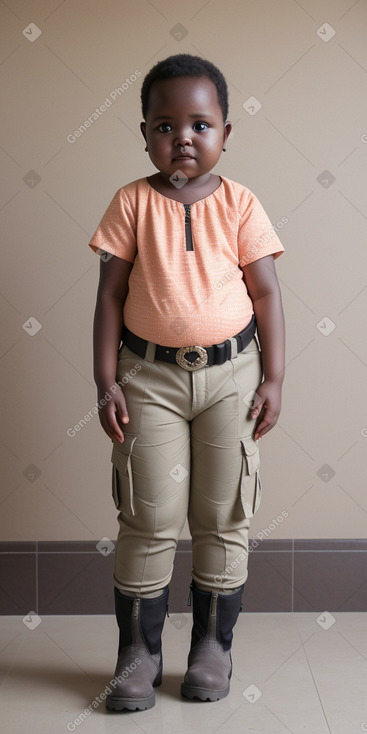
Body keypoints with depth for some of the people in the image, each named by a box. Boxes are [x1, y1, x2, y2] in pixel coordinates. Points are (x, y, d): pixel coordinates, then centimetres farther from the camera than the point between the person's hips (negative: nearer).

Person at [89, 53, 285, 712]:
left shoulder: (240, 204, 1)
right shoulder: (132, 203, 0)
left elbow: (266, 293, 3)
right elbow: (111, 295, 0)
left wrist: (273, 379, -3)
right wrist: (106, 383, -5)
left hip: (231, 372, 1)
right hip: (150, 374, 0)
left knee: (224, 518, 8)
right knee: (148, 519, 3)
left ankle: (213, 644, 25)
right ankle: (138, 651, 19)